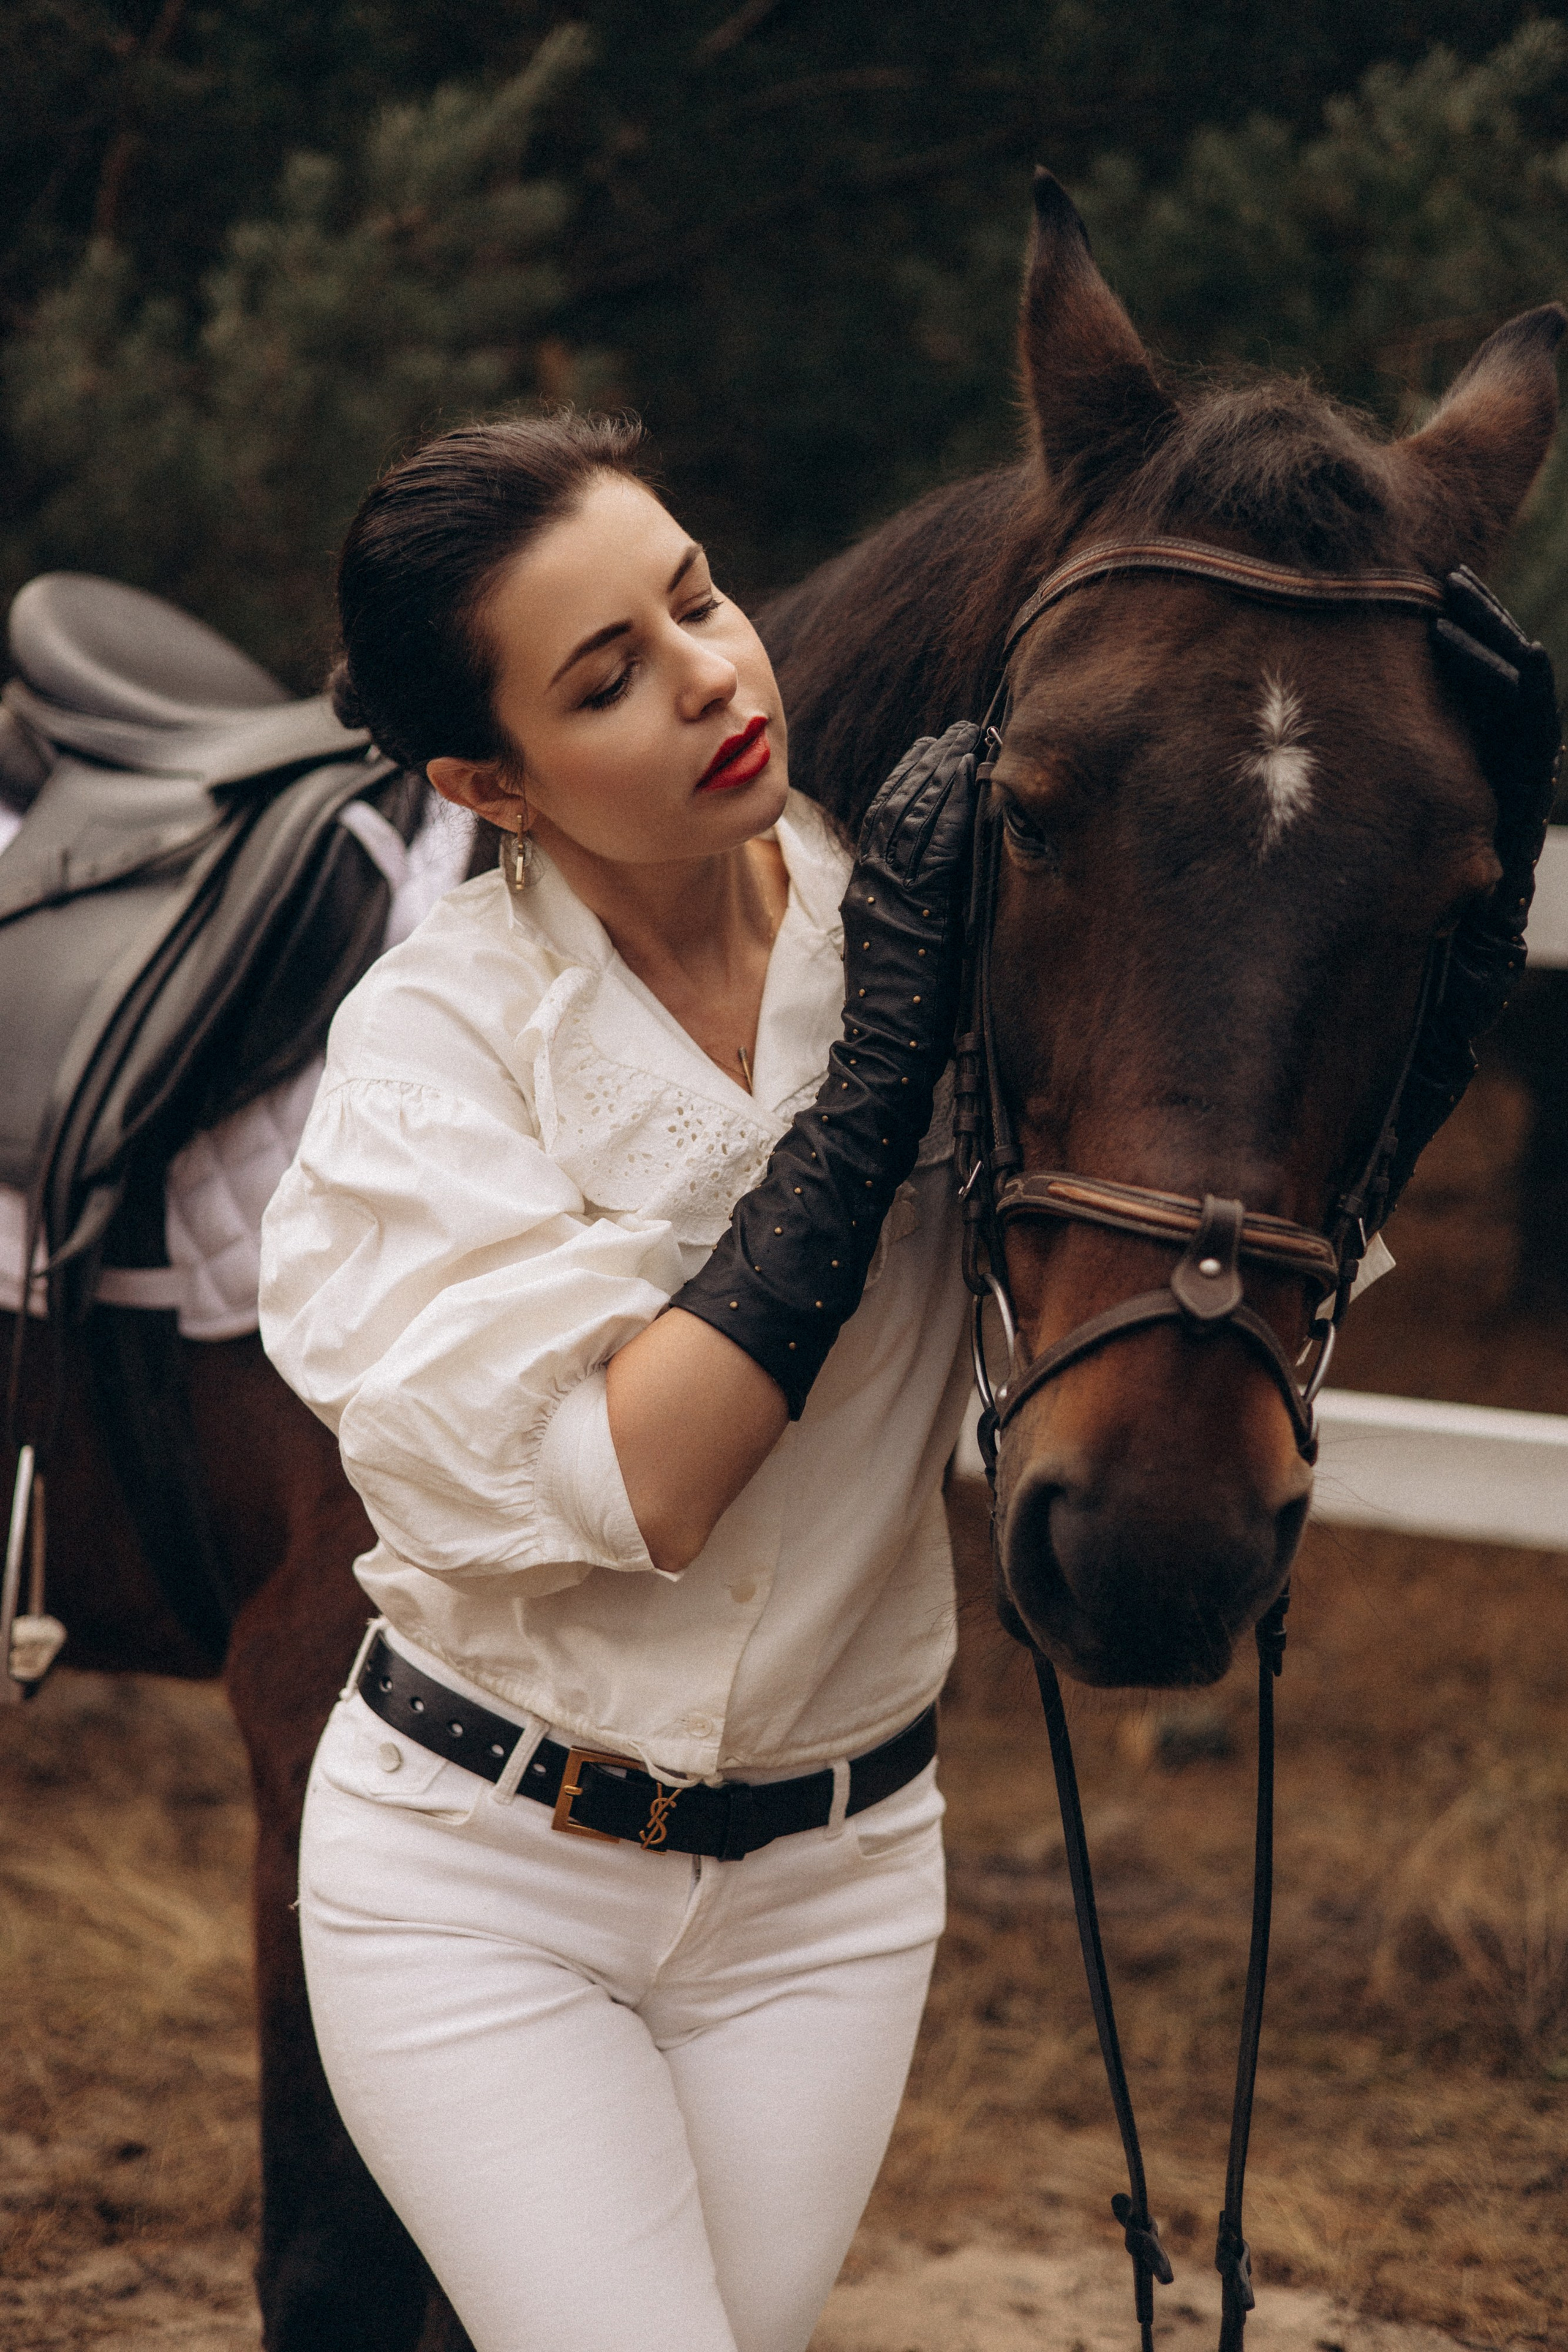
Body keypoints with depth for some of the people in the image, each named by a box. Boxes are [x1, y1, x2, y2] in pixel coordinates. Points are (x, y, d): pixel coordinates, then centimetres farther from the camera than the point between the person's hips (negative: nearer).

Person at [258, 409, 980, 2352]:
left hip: (830, 1880, 3)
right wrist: (875, 1073, -24)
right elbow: (615, 1483, -24)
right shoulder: (440, 1033, -13)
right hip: (480, 1877, -3)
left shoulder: (911, 917, -6)